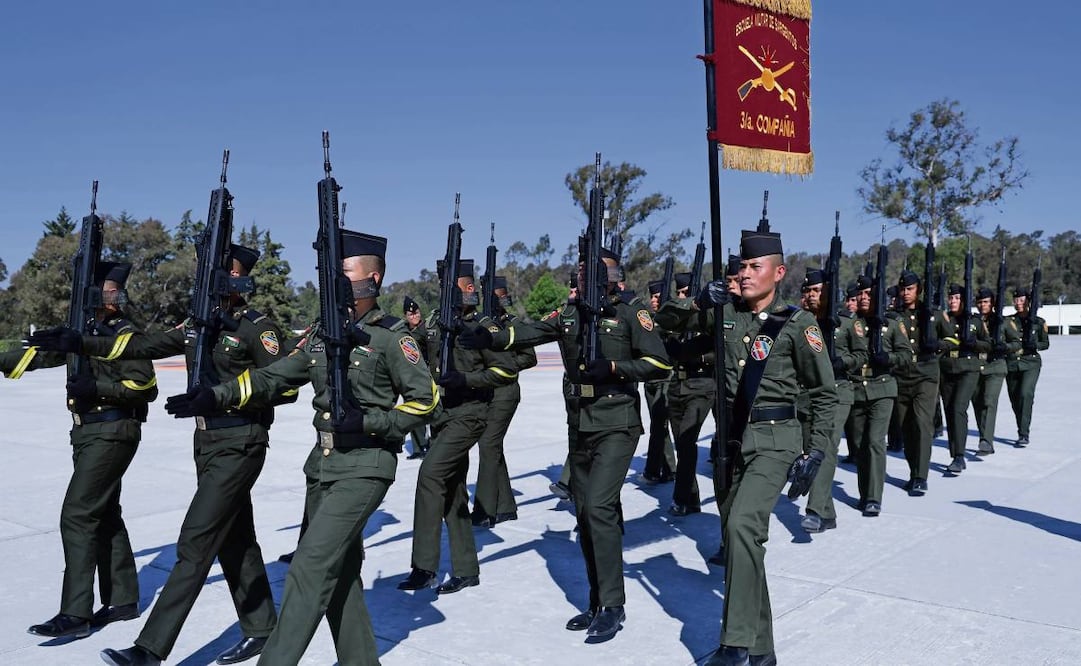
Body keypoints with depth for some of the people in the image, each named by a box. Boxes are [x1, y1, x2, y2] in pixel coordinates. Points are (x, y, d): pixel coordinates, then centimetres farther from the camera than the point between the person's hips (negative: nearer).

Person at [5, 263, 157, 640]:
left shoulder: (125, 333, -8)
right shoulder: (83, 330, 13)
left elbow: (145, 386, -14)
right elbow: (43, 353, 17)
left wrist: (96, 388, -22)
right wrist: (5, 361, 7)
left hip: (112, 434, -8)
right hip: (89, 434, 8)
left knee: (77, 515, -10)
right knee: (105, 515, 12)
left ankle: (76, 613, -6)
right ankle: (123, 599, 22)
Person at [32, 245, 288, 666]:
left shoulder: (257, 328, -11)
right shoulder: (196, 326, 11)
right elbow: (142, 347, 11)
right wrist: (80, 343, 3)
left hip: (240, 446, -8)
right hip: (208, 442, 8)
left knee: (195, 543, -7)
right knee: (234, 539, 14)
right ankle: (260, 628, 25)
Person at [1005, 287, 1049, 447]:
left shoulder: (1038, 322, 3)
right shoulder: (1008, 321, 8)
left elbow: (1046, 343, 8)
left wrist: (1035, 345, -12)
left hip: (1031, 363, -3)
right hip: (1011, 364, 3)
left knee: (1025, 394, -21)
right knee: (1015, 399, 7)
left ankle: (1023, 434, -18)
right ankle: (1022, 432, 25)